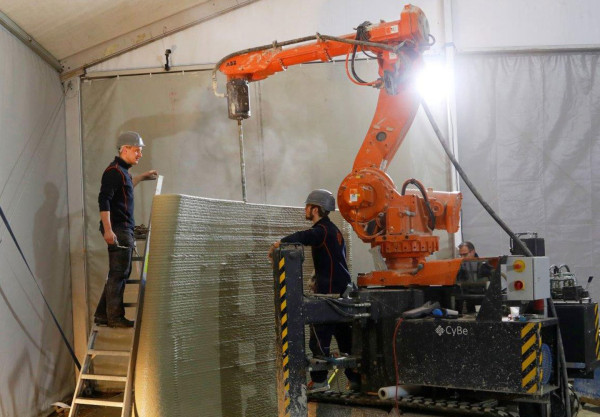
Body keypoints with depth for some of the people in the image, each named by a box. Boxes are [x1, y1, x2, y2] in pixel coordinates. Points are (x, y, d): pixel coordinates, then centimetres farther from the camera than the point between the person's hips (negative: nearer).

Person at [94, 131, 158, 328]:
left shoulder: (122, 170, 18)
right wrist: (107, 229, -27)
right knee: (118, 273, -6)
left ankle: (102, 315, 18)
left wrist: (141, 177, 40)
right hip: (118, 230, -10)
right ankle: (114, 317, 0)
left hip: (124, 229, 10)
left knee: (120, 273, 13)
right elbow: (104, 200, -20)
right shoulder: (113, 171, -12)